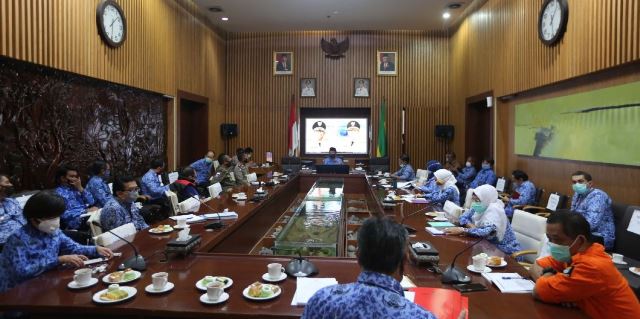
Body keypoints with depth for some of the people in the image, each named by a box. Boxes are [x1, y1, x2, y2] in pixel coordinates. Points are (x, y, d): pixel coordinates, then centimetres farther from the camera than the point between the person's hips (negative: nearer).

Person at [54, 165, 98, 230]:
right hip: (75, 222, -7)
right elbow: (64, 214, -14)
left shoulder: (75, 188, 17)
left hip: (87, 215, 7)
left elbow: (91, 202, 11)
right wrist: (86, 211, -17)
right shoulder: (59, 193, -2)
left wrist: (80, 188, 2)